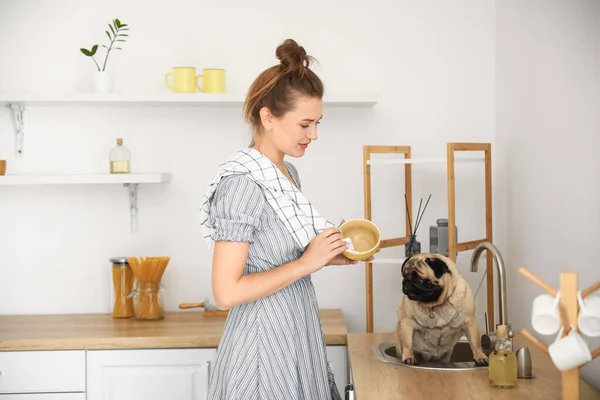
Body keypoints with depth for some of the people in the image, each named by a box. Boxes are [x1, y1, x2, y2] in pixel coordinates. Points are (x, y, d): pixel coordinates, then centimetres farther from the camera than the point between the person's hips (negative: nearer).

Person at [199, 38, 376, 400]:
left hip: (296, 336, 8)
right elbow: (227, 292, -23)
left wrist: (326, 256, 1)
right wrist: (307, 263, -20)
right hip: (264, 344, -8)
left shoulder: (288, 173, 6)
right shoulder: (243, 182, -20)